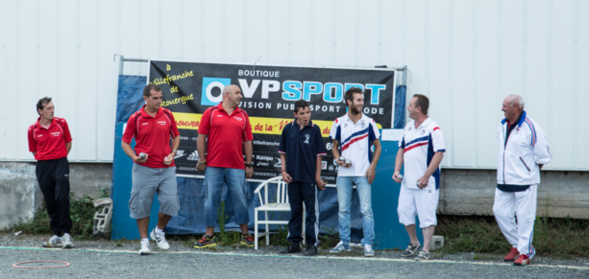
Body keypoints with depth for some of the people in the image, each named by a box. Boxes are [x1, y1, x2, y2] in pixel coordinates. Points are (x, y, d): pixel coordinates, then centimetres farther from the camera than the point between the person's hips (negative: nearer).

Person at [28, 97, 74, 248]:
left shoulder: (61, 123, 1)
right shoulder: (33, 130, 2)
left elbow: (68, 143, 11)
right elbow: (34, 150, 14)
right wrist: (45, 161, 10)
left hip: (60, 163, -2)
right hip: (43, 166, 2)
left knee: (62, 197, -13)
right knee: (50, 202, 4)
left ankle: (66, 233, -5)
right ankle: (56, 234, 12)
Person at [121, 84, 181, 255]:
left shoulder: (167, 115, 6)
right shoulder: (136, 118, -2)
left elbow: (176, 136, 17)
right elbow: (125, 142, 4)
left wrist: (172, 154, 1)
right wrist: (134, 157, -13)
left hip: (166, 168, 2)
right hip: (144, 169, -2)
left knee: (171, 202, -5)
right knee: (142, 205, 0)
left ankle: (159, 231, 20)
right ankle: (144, 241, 12)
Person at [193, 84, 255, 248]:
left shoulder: (243, 115, 12)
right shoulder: (211, 113, 4)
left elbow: (247, 141, 13)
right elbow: (201, 137, 3)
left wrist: (249, 164, 8)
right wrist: (202, 160, -1)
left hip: (236, 167, 2)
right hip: (213, 166, -2)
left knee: (240, 200, 2)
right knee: (211, 200, 2)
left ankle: (245, 235, 13)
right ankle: (209, 236, 9)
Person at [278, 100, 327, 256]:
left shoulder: (314, 130, -2)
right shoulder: (288, 129, 4)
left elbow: (319, 155, -1)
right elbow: (283, 152, 12)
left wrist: (318, 176, -4)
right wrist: (283, 171, 1)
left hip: (309, 177, -3)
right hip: (293, 178, 3)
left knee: (311, 211, 0)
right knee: (295, 211, 11)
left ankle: (312, 243, 4)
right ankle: (294, 242, 18)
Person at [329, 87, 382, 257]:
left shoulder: (369, 123, 2)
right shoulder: (339, 123, 5)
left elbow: (377, 146, 7)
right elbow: (335, 147, 14)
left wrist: (372, 166, -5)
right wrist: (338, 159, -7)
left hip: (363, 173, -2)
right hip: (343, 173, 2)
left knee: (366, 209, -6)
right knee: (343, 209, 6)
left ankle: (368, 244, -2)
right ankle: (344, 242, 16)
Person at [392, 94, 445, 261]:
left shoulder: (433, 129, -12)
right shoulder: (408, 128, 12)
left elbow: (439, 154, -16)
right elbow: (401, 150, 19)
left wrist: (426, 176, -20)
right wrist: (397, 170, 5)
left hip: (425, 182, -8)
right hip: (407, 181, 8)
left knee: (426, 216, -3)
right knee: (404, 212, 11)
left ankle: (425, 250, 3)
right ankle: (414, 244, 28)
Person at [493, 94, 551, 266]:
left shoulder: (531, 129, -13)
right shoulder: (503, 126, 9)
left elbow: (543, 157, -6)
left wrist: (530, 172, 1)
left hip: (524, 182, -7)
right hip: (504, 182, 7)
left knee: (525, 217, -1)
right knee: (500, 212, 7)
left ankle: (525, 253, 8)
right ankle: (516, 245, 23)